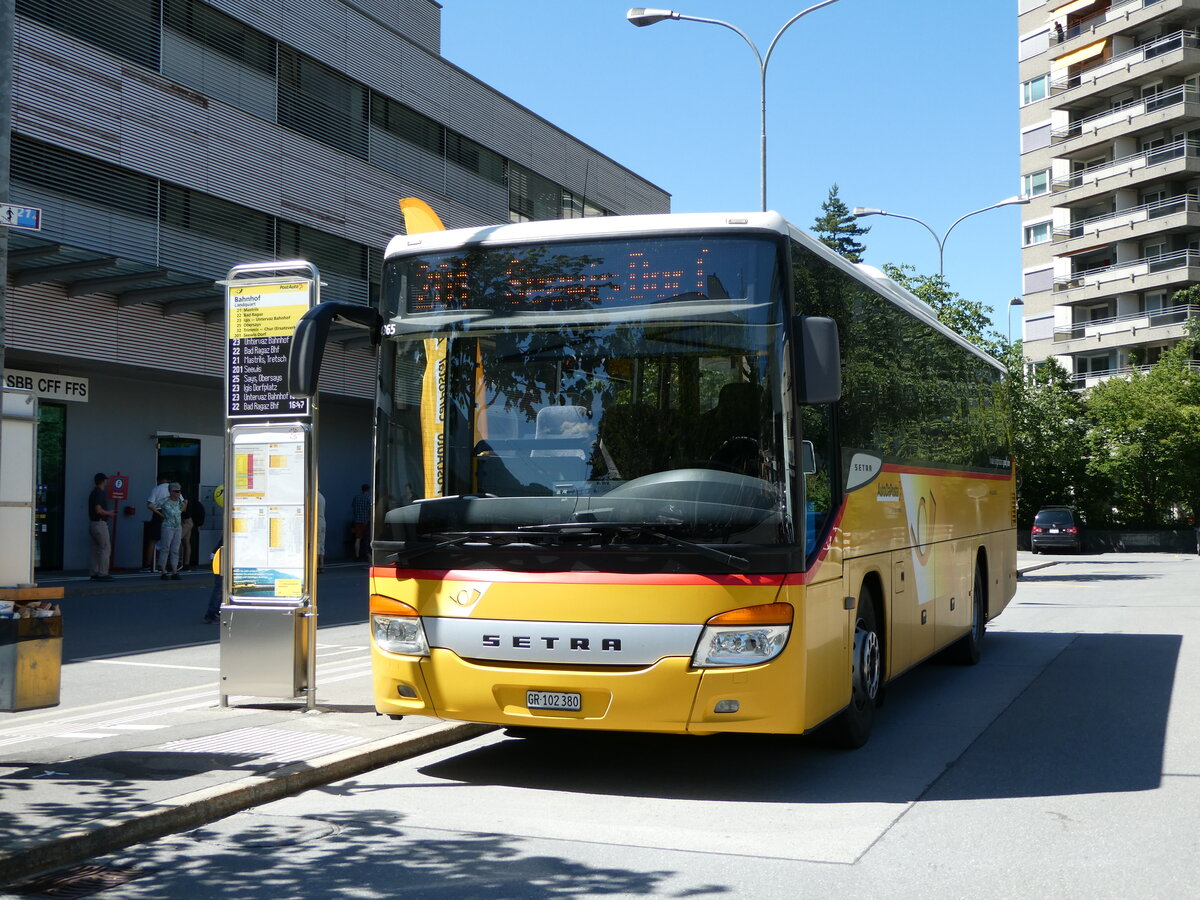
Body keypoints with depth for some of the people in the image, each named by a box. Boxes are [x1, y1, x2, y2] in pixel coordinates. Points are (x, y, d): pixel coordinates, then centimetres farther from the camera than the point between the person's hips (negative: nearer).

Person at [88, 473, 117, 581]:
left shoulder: (94, 492, 15)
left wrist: (109, 512, 20)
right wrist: (110, 513, -7)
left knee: (96, 549, 11)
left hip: (93, 523, 10)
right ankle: (102, 574, -8)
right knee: (106, 548, -7)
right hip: (100, 523, -10)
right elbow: (98, 510, -22)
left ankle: (95, 573, 12)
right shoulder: (100, 493, -15)